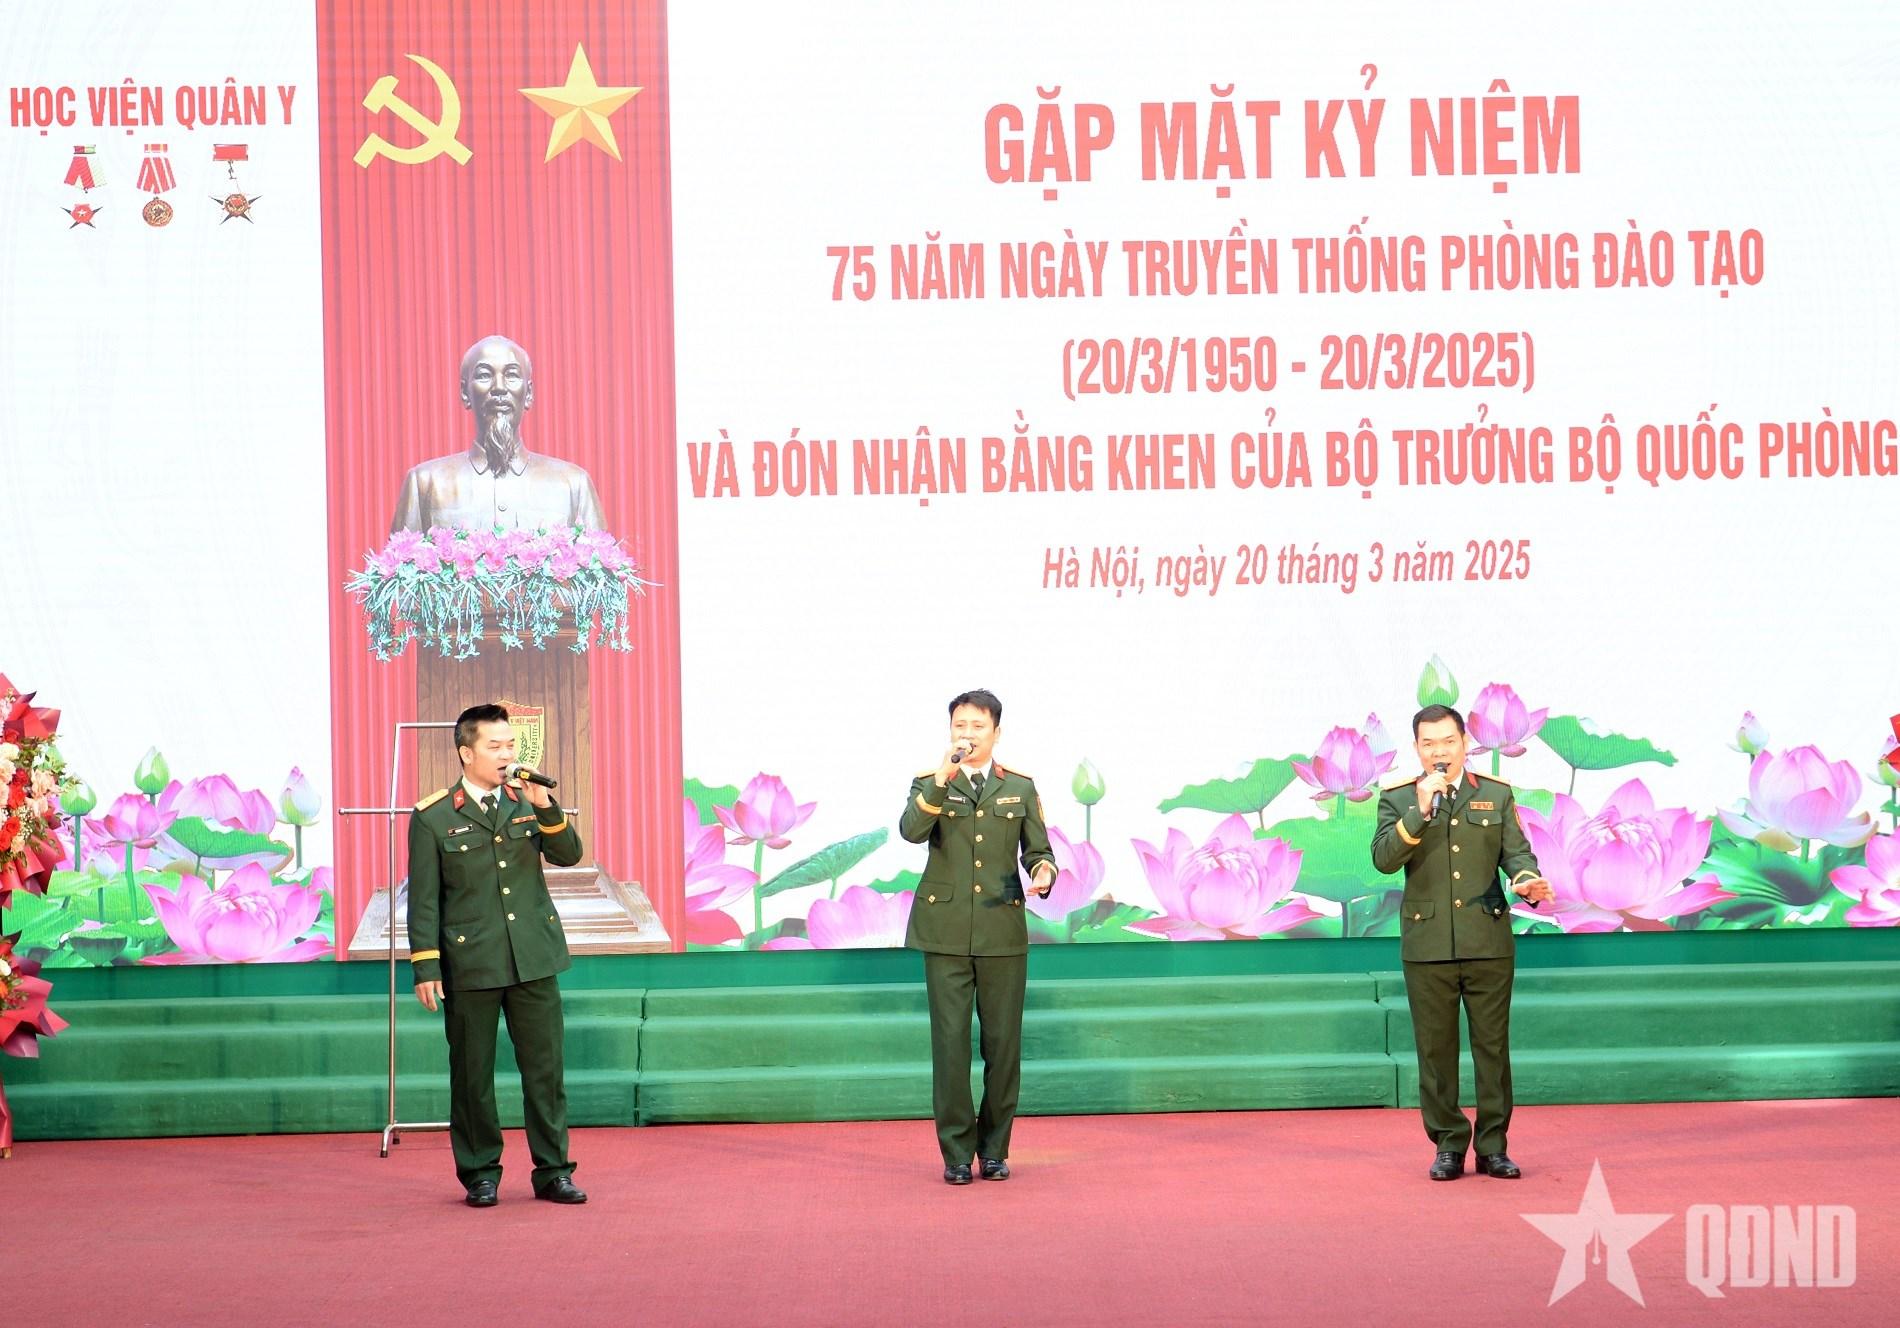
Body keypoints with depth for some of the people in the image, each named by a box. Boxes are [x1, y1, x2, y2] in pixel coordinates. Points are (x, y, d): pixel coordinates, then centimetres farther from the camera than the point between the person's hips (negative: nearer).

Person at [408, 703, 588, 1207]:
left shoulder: (526, 802, 9)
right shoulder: (432, 817, -2)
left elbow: (569, 855, 0)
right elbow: (423, 900, -2)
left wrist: (544, 806, -14)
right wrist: (425, 967, -7)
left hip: (534, 960, 3)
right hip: (470, 966, -3)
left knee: (546, 1068, 3)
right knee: (472, 1074, 4)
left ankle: (553, 1171, 10)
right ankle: (479, 1174, 15)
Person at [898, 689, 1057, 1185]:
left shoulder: (1020, 788, 11)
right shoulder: (930, 784, 6)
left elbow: (1038, 850, 11)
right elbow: (911, 830, -14)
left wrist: (1043, 873, -12)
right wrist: (943, 777, -22)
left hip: (1003, 933, 1)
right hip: (946, 932, -1)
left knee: (1003, 1042, 3)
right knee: (950, 1041, -3)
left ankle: (995, 1149, 13)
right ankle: (956, 1153, 3)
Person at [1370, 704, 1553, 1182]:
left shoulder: (1497, 794, 8)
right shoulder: (1398, 798, 4)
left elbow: (1516, 851, 2)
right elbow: (1383, 859, -8)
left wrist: (1527, 881, -20)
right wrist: (1420, 811, -17)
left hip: (1488, 941, 0)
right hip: (1427, 943, 0)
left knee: (1493, 1045, 2)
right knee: (1436, 1049, 4)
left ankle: (1493, 1146, 9)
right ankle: (1448, 1145, 12)